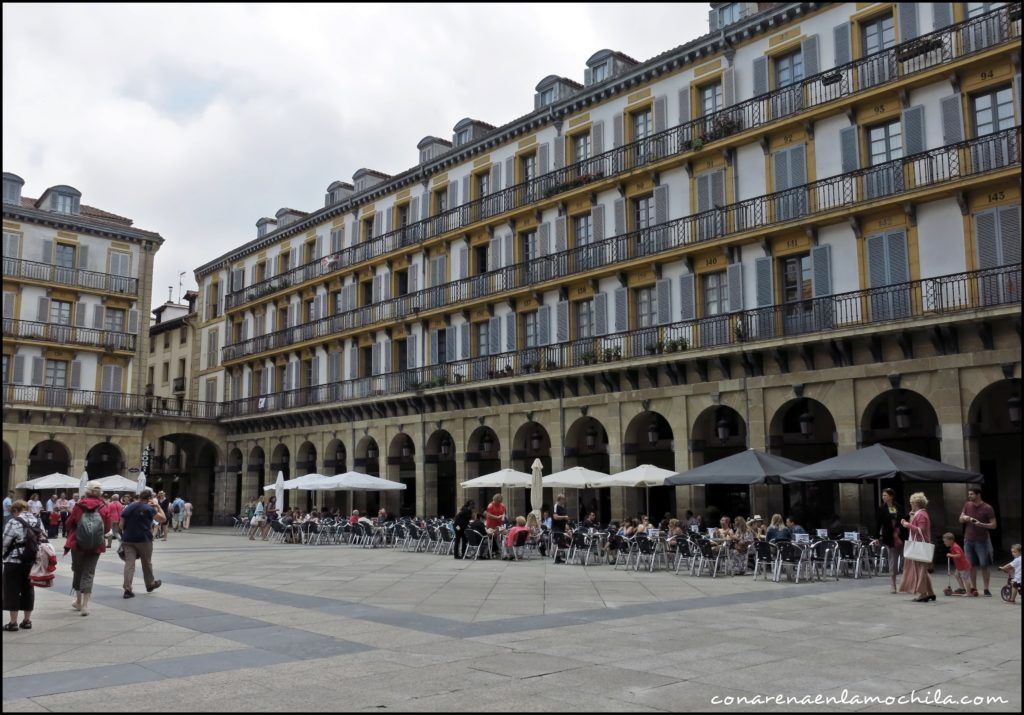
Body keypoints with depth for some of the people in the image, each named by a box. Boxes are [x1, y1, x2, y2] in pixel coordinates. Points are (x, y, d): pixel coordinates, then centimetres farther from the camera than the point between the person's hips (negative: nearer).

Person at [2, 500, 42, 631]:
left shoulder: (13, 523, -14)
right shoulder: (37, 522, 5)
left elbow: (5, 543, -10)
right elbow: (42, 539, 7)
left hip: (14, 562, -6)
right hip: (32, 561, 6)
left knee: (12, 591, 3)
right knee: (28, 588, 13)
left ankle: (13, 622, 5)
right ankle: (27, 620, 17)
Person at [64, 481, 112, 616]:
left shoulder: (79, 506, -7)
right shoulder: (104, 509, -7)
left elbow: (69, 523, 1)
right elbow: (107, 528, -2)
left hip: (77, 544, 1)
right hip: (96, 546, 0)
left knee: (77, 571, 18)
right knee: (89, 573, 4)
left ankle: (78, 601, 28)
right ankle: (85, 605, -2)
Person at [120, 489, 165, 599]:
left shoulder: (128, 508, 5)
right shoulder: (149, 508, -7)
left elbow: (121, 525, 6)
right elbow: (163, 519, -3)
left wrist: (125, 533, 17)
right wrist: (157, 505, 3)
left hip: (128, 540, 3)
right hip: (144, 540, -3)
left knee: (129, 563, -1)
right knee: (147, 563, 14)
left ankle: (127, 589, -11)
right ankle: (150, 584, 30)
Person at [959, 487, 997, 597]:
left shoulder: (987, 508, -6)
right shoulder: (967, 505, 7)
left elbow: (993, 525, -6)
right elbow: (960, 520, 15)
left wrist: (981, 524, -21)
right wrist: (964, 518, -8)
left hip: (982, 541, -4)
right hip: (968, 540, 4)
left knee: (984, 566, -1)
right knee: (972, 565, 6)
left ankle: (986, 589, 5)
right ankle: (973, 588, 12)